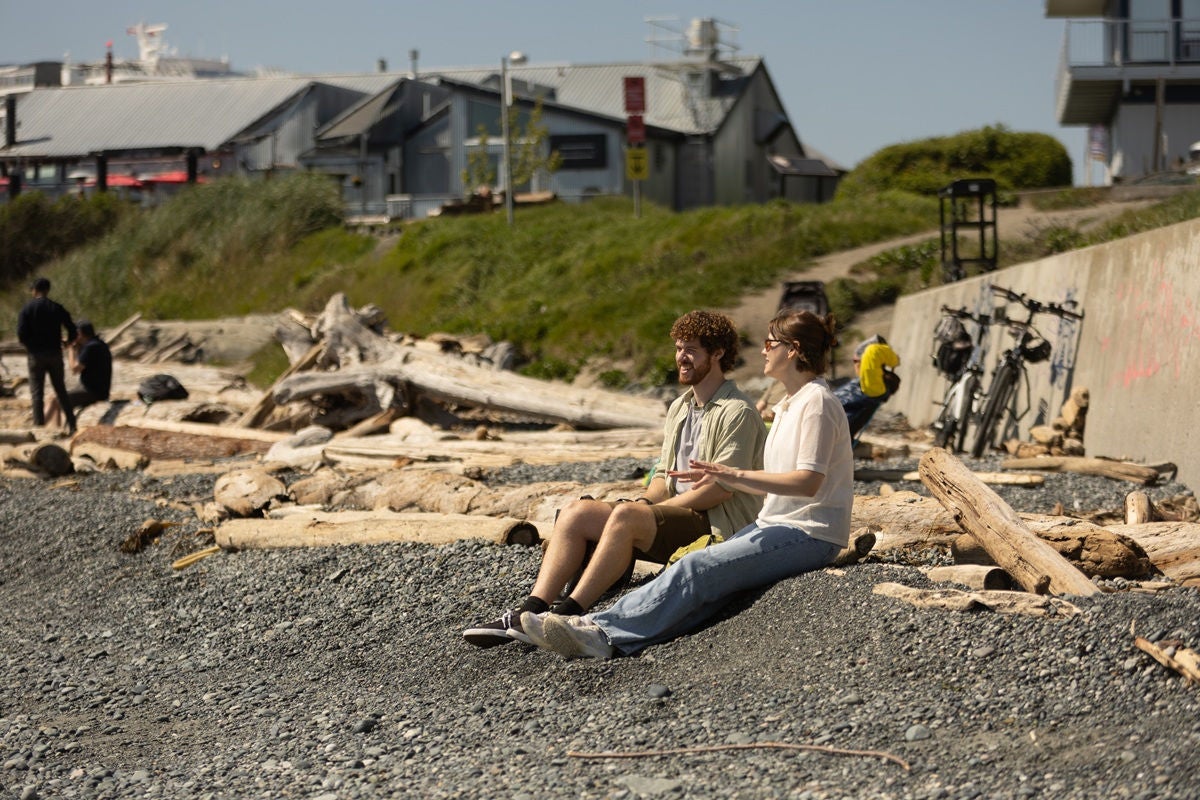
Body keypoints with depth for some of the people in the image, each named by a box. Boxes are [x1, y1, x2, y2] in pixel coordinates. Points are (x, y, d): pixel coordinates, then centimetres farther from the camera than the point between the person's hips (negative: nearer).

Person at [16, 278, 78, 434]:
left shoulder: (26, 309, -4)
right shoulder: (57, 308, 2)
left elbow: (21, 334, -12)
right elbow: (71, 329, -1)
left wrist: (29, 345, 8)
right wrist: (68, 342, 20)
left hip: (36, 354, -2)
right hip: (55, 353, 2)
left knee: (37, 392, 2)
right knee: (60, 389, 12)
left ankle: (39, 424, -6)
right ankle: (71, 423, 10)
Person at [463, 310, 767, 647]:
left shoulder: (737, 412, -8)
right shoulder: (679, 408, 20)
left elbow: (722, 488, -16)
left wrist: (645, 508, -13)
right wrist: (645, 501, -2)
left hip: (718, 527, -9)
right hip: (680, 518, 9)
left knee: (627, 516, -33)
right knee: (577, 512, -10)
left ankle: (566, 615, -37)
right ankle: (531, 611, -24)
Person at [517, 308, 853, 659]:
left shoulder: (816, 403, -11)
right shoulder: (789, 404, 20)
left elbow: (809, 482, -20)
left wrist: (735, 475, -22)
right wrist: (720, 476, 5)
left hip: (807, 535, -9)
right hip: (774, 524, 9)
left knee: (698, 568, -22)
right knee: (698, 571, -11)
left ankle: (606, 632, -29)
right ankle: (602, 629, -25)